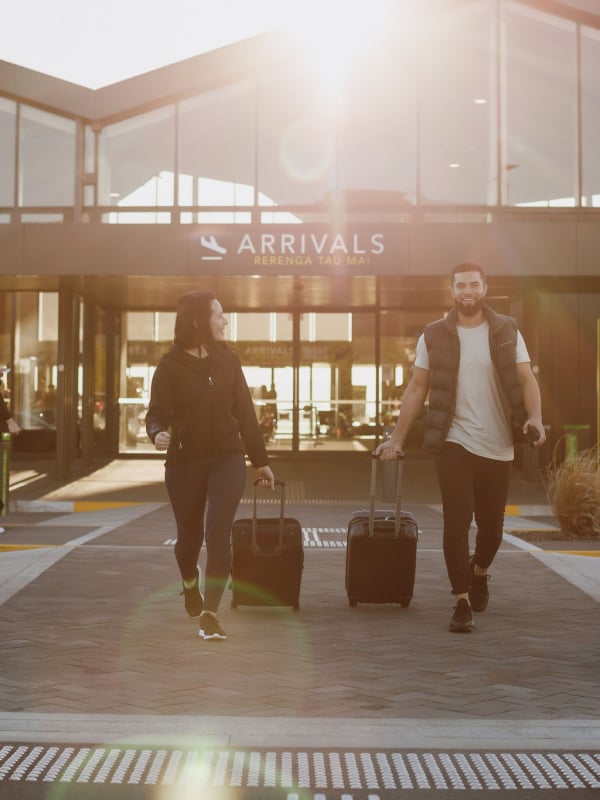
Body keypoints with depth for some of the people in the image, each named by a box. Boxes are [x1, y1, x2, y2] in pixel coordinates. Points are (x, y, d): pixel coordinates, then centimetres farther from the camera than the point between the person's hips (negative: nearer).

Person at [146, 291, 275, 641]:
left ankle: (210, 613, -9)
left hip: (227, 458, 1)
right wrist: (158, 433, -33)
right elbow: (157, 412, -9)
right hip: (185, 462, -1)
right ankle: (190, 582, 45)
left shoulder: (228, 360, 4)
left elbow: (245, 412, 8)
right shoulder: (171, 366, -5)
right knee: (190, 536, 12)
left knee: (218, 535, -12)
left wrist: (261, 460, 11)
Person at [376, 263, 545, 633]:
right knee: (457, 522, -7)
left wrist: (535, 417, -21)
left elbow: (527, 379, -2)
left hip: (497, 446, 1)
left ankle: (479, 571, 41)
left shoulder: (507, 331, 4)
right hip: (454, 442, -1)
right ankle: (462, 602, 1)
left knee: (491, 524, 11)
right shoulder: (434, 336, 3)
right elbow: (417, 389, 5)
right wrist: (397, 438, 0)